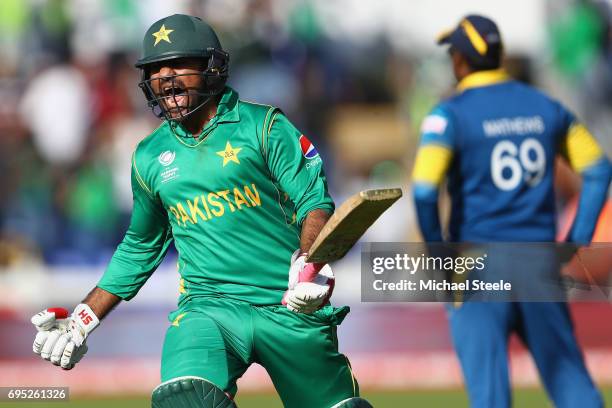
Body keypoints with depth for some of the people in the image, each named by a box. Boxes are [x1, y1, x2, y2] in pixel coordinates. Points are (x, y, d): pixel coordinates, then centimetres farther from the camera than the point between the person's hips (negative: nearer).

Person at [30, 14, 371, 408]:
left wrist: (310, 263, -26)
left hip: (288, 305, -1)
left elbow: (314, 201, -6)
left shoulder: (264, 126, 1)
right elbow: (140, 248, 25)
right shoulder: (149, 157, 13)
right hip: (208, 308, 1)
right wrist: (83, 320, 22)